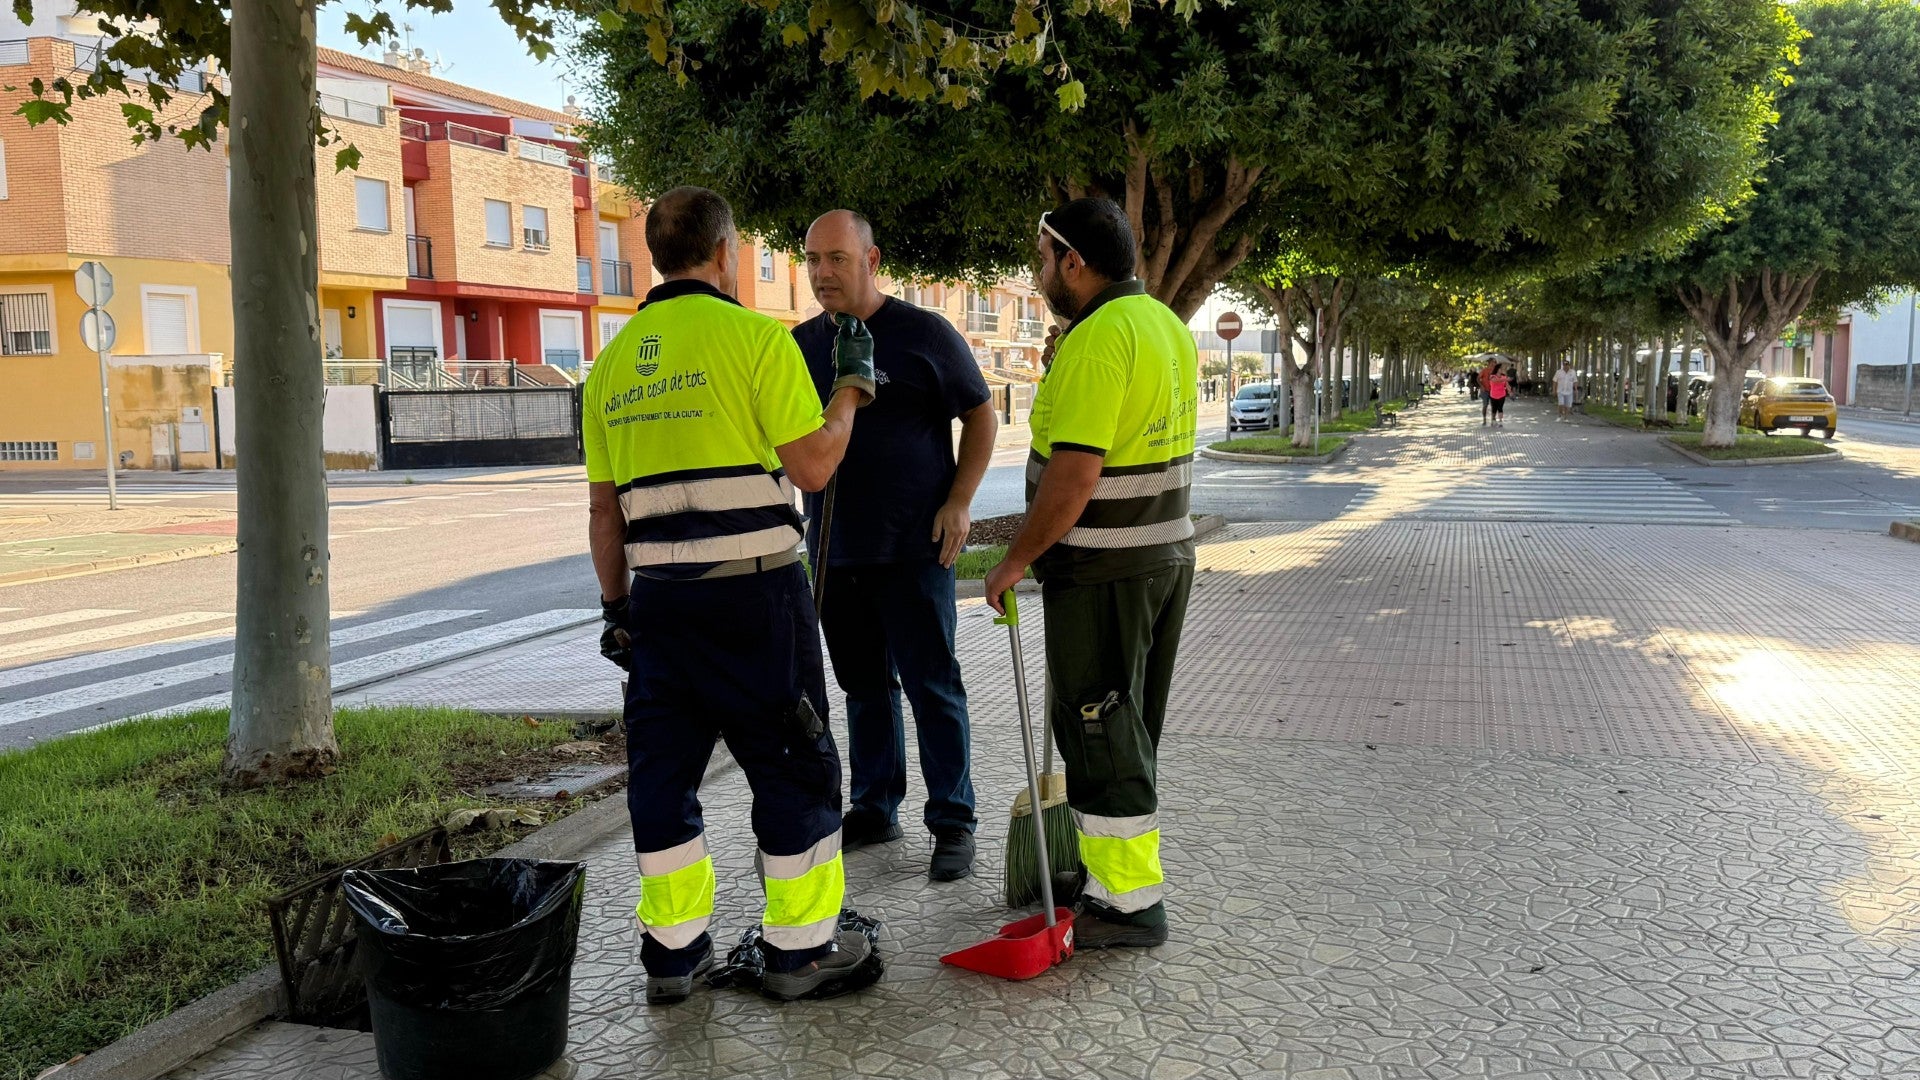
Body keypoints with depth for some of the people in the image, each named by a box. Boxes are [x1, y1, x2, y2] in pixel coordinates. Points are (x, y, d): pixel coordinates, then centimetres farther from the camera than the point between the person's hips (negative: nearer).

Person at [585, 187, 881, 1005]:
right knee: (793, 767, 6)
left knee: (662, 767, 13)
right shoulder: (753, 335, -7)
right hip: (753, 590, -6)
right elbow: (813, 467, -10)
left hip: (657, 593, 6)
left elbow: (604, 508, 14)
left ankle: (672, 951, 23)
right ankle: (801, 949, 15)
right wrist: (852, 382, 6)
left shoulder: (613, 360, 12)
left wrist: (615, 606, 21)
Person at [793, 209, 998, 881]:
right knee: (864, 686, 14)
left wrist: (959, 503, -9)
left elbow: (981, 416, 0)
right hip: (833, 549, 5)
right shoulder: (802, 344, 10)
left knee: (932, 685, -1)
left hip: (913, 548, -5)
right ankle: (873, 809, 25)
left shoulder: (923, 334, -4)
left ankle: (952, 821, 8)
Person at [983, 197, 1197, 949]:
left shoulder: (1097, 338, -20)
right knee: (1128, 728, 19)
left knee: (1098, 733, 0)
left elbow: (1075, 474, -24)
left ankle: (1130, 903, 8)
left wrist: (1016, 560, -15)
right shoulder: (1168, 325, 11)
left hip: (1102, 570, -10)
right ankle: (1117, 868, 32)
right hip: (1168, 552, 10)